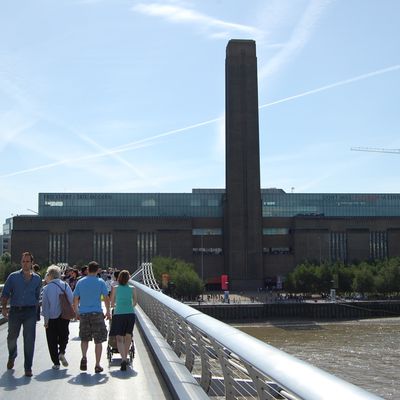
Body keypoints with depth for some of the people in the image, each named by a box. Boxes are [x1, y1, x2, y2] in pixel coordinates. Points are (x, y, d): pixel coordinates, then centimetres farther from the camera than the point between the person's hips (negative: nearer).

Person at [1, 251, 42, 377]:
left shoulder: (37, 279, 8)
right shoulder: (13, 276, 3)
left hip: (30, 311, 0)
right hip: (15, 310, 0)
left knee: (29, 340, -5)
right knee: (12, 337, 12)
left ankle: (28, 368, 2)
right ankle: (12, 357, 44)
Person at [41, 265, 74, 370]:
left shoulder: (47, 288, -10)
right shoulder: (66, 285, -1)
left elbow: (45, 305, -8)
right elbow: (71, 301, 1)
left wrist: (46, 320, -3)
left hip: (52, 318, -2)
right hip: (65, 317, 2)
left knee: (52, 341, 8)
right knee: (64, 336, 20)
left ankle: (56, 363, 9)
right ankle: (62, 352, -4)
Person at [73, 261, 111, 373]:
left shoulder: (80, 282, 5)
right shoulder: (100, 282, -1)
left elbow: (75, 300, 7)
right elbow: (106, 298, -2)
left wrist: (77, 312, 19)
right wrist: (108, 312, 10)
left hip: (83, 313, 2)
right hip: (97, 313, -2)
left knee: (84, 338, 18)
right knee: (98, 341, 5)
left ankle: (84, 357, -5)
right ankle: (97, 365, 5)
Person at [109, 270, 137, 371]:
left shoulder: (115, 288, 3)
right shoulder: (132, 289, 6)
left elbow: (112, 303, 12)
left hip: (118, 314, -2)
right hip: (130, 314, 2)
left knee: (119, 338, -1)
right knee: (128, 337, 18)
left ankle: (123, 359, -19)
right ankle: (125, 358, 25)